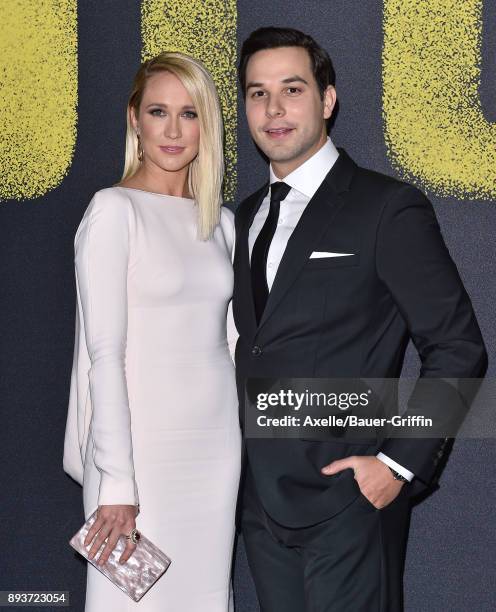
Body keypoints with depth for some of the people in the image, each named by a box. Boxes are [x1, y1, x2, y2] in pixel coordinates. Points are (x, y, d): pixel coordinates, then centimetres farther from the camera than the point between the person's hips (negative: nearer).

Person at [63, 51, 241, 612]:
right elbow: (105, 354, -13)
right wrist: (117, 485, -16)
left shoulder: (221, 223, 10)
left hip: (216, 445, 6)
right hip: (143, 446, -6)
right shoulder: (114, 209, -8)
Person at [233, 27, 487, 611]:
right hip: (261, 498, 6)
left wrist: (401, 463, -14)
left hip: (347, 499, -6)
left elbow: (457, 349, -9)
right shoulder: (248, 216, 13)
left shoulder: (387, 208, -8)